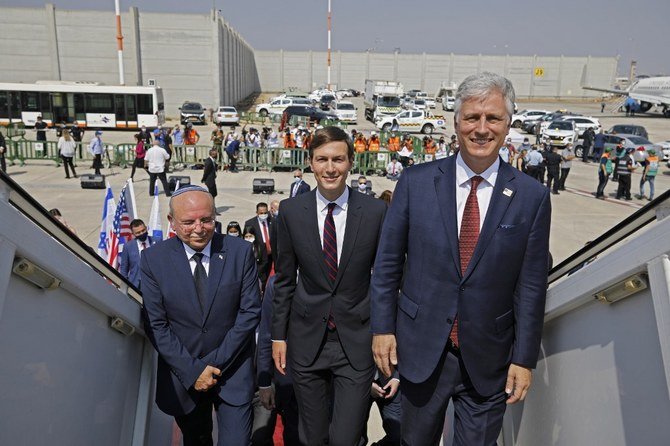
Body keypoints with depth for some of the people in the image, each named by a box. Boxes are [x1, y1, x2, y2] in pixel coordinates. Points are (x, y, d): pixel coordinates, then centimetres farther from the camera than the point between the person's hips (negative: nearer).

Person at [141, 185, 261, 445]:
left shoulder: (240, 252, -10)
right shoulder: (153, 260, -9)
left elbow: (250, 312, -8)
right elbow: (155, 325, -8)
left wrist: (217, 363, -12)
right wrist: (192, 370, -13)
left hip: (233, 371, -1)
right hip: (183, 373, 1)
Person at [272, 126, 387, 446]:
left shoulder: (376, 211, -6)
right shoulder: (290, 212, -3)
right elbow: (284, 279, 4)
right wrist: (278, 335, 5)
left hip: (357, 343, -1)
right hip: (307, 341, 2)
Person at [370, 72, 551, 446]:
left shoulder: (532, 197, -5)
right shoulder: (417, 182, -6)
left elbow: (531, 285, -2)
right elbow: (387, 262, -1)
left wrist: (524, 359, -1)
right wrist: (383, 327, -2)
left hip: (488, 359, 0)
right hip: (422, 349, 1)